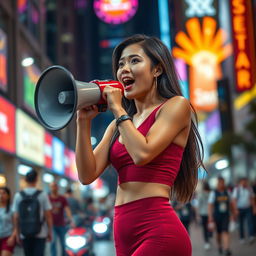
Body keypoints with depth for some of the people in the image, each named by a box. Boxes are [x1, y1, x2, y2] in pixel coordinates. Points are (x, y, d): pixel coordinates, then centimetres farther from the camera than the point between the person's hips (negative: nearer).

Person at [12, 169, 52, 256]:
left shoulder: (18, 196, -3)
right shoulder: (42, 195, -7)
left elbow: (16, 217, -2)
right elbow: (48, 216, -5)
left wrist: (17, 234, 8)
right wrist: (50, 232, 5)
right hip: (40, 233, -2)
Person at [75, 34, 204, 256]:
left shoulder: (176, 106, -1)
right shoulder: (119, 124, 16)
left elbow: (142, 154, -16)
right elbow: (87, 175, 7)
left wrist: (118, 109, -4)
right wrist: (84, 121, 1)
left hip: (159, 232, -7)